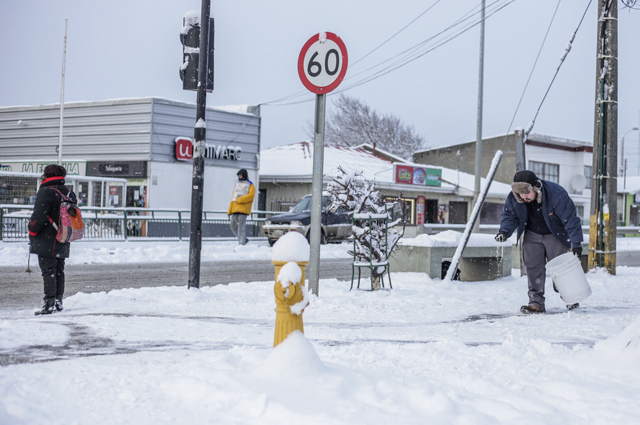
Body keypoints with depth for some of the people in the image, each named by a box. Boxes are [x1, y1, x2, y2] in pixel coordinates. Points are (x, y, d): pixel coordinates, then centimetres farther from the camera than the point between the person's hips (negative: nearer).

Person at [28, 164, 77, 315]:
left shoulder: (46, 191, -13)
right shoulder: (69, 193, 10)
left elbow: (38, 216, -18)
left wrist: (32, 231, -3)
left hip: (46, 241, -7)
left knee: (48, 271, -6)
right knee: (59, 271, 14)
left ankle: (50, 304, -9)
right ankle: (58, 301, 17)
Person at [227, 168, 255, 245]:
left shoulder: (250, 185, 6)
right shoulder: (237, 185, 24)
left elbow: (251, 195, -11)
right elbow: (233, 198, 21)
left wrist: (240, 200, -19)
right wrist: (229, 211, 14)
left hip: (244, 208, -6)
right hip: (235, 209, 6)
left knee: (241, 225, -12)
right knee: (233, 225, 1)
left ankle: (241, 243, -10)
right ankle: (244, 239, 14)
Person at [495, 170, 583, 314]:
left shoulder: (556, 194, -31)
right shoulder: (513, 197, -20)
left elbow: (571, 219, -25)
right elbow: (510, 216, -3)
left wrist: (576, 243, -27)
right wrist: (505, 231, -24)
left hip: (555, 235, -3)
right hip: (532, 235, 4)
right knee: (533, 267, -6)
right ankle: (536, 302, -2)